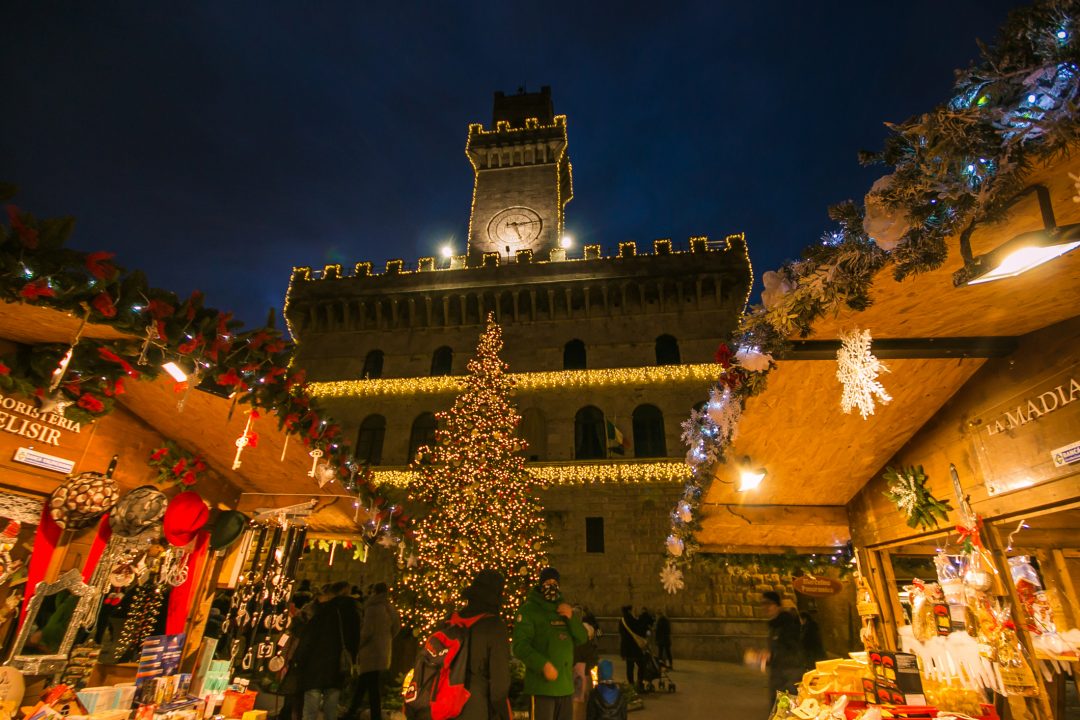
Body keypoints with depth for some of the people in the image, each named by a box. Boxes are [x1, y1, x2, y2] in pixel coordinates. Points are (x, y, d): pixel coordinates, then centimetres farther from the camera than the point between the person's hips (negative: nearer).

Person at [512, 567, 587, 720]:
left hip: (566, 684, 6)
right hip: (543, 683, -6)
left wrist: (571, 618, -6)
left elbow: (582, 638, 11)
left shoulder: (565, 608, 14)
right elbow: (520, 646, -14)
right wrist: (543, 664, -26)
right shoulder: (529, 609, -7)